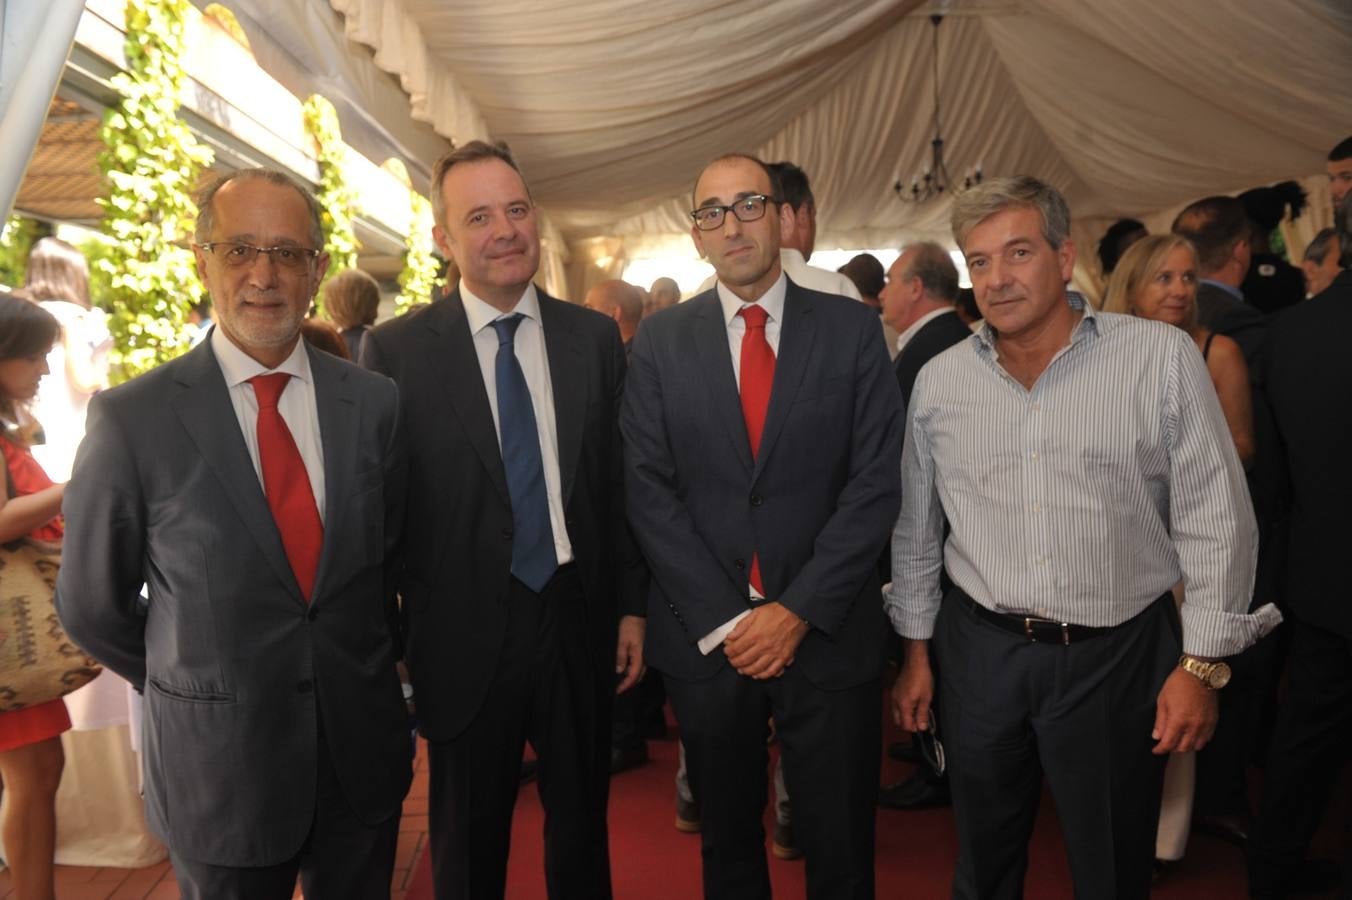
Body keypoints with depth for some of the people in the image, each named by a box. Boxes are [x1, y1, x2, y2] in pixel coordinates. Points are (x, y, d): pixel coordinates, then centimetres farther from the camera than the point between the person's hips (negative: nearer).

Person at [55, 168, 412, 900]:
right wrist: (189, 689, 7)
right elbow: (92, 604, -1)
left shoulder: (374, 403, -4)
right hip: (219, 763, -2)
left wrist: (363, 670, 11)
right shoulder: (133, 419, -11)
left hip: (363, 749, 3)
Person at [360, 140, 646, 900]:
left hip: (581, 620, 2)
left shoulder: (596, 338, 1)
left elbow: (621, 482, 4)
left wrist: (633, 606, 4)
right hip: (466, 635, -2)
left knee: (582, 828, 22)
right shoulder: (397, 349, -8)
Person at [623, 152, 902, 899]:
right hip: (703, 634, 1)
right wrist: (723, 619, -10)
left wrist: (798, 611, -12)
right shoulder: (660, 342, 1)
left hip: (825, 632, 0)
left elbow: (874, 484, -5)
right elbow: (649, 492, -3)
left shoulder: (853, 330, -1)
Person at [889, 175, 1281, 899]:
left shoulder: (1162, 358, -7)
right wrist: (917, 650, 9)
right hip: (979, 651, 2)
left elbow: (1216, 520, -5)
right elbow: (915, 529, 8)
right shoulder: (939, 379, 1)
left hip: (1119, 656, -2)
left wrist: (1202, 664, -7)